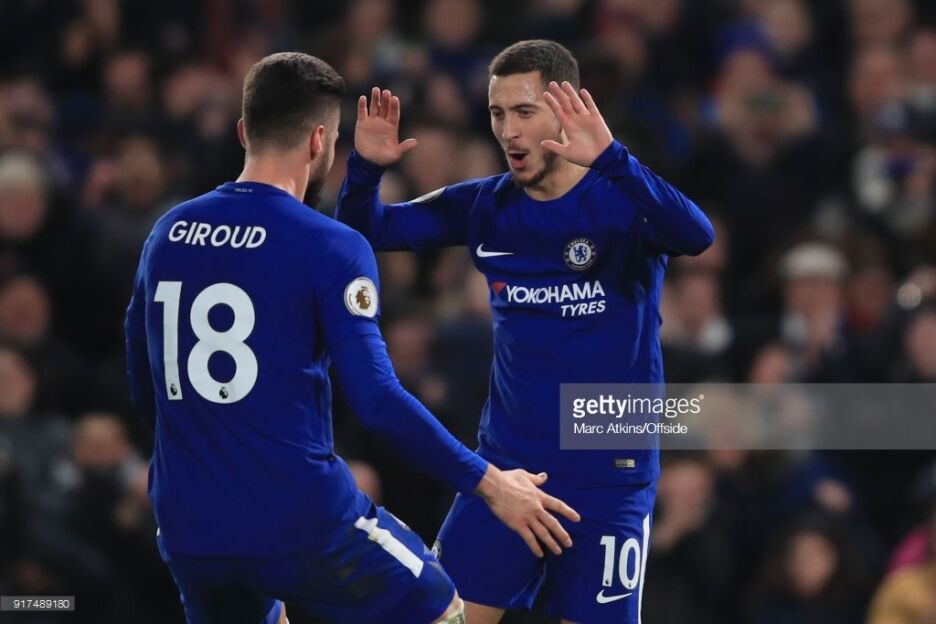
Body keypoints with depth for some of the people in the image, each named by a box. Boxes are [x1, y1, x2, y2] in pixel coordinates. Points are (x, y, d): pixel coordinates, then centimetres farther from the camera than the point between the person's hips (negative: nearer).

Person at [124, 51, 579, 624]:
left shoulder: (167, 233, 7)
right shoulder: (330, 248, -10)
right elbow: (376, 398, -16)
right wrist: (488, 483, -9)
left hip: (189, 531, 5)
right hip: (302, 522, -5)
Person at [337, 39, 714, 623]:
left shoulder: (622, 200, -12)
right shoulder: (484, 206, 2)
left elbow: (696, 236, -32)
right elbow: (370, 230, 6)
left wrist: (609, 159, -46)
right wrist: (366, 167, -16)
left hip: (609, 475, -4)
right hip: (505, 465, 4)